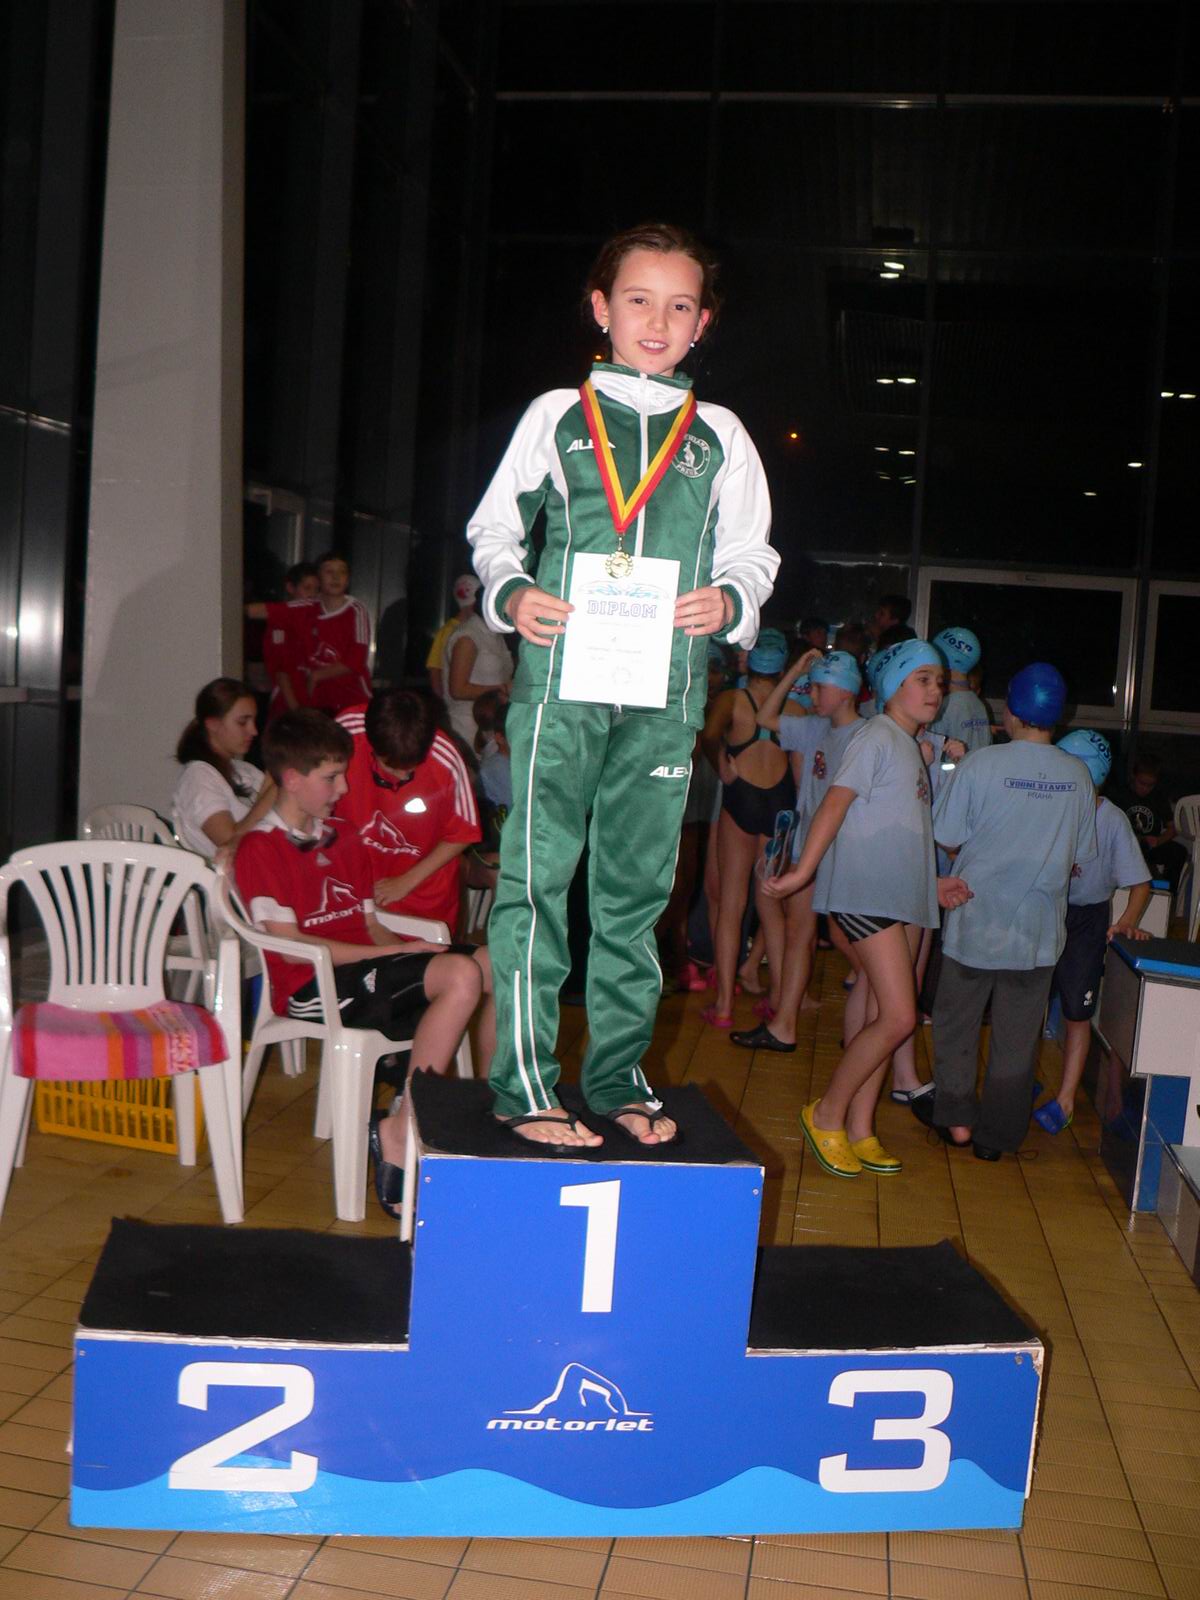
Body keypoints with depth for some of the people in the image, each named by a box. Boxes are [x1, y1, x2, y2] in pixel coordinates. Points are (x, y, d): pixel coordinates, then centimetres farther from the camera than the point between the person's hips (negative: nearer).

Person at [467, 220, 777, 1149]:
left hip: (665, 693, 3)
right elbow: (494, 526, 12)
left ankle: (618, 1075, 19)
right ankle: (525, 1082, 2)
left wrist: (728, 600, -6)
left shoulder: (720, 436, 15)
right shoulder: (558, 415, 10)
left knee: (638, 885, 8)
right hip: (561, 676, -2)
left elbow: (751, 552, 15)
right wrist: (512, 592, -8)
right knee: (537, 876, -6)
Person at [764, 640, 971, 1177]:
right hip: (866, 893, -9)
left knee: (884, 1017, 9)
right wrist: (803, 870, -25)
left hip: (904, 897, 9)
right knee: (898, 1017, -13)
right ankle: (827, 1115, 1)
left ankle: (859, 1131, 16)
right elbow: (835, 804, -17)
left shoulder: (910, 746, 20)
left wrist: (932, 883, 19)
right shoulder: (877, 736, -7)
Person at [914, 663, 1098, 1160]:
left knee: (956, 1020, 16)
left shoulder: (980, 764, -13)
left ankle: (955, 1115, 24)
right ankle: (997, 1134, 19)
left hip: (977, 919, -2)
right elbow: (1081, 858, 6)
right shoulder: (1078, 775, -3)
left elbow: (948, 838, -6)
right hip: (1039, 929, 3)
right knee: (1017, 1034, 11)